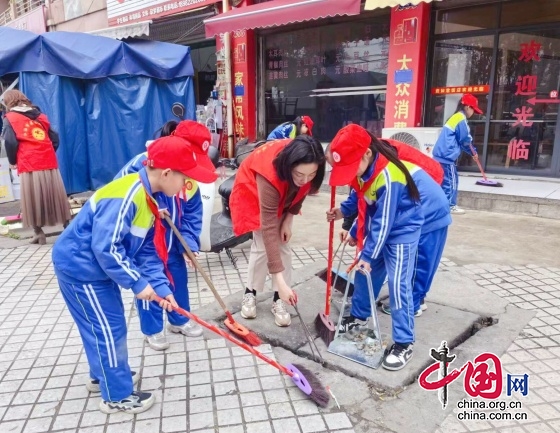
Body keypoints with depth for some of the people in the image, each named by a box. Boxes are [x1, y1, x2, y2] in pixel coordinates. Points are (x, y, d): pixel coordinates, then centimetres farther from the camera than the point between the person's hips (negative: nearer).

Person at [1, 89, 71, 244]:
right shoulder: (40, 115, 18)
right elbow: (55, 139, 12)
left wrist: (13, 162, 7)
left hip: (29, 166, -4)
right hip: (49, 164, 4)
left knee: (33, 201, 4)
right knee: (57, 198, 9)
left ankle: (39, 233, 8)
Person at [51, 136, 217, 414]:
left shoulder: (147, 197, 2)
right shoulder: (127, 196, -29)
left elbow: (148, 249, 4)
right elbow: (105, 247, -30)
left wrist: (161, 287, -2)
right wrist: (137, 283, -23)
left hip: (94, 266, 9)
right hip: (79, 266, -9)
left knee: (104, 325, 22)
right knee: (109, 329, 1)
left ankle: (103, 375, 43)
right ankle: (117, 396, 18)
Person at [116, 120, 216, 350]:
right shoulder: (142, 164, -29)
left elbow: (192, 212, -5)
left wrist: (190, 244, -14)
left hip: (170, 236, 6)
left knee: (178, 274, 14)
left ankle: (179, 320, 36)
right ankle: (152, 329, 25)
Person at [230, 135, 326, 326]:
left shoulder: (306, 168, -32)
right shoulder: (270, 176, -46)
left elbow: (301, 190, -6)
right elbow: (269, 230, -46)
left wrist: (288, 219, -12)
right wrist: (280, 281, -46)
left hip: (284, 197, 4)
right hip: (253, 192, -4)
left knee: (283, 245, -3)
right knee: (263, 245, -11)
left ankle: (278, 299, 8)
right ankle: (250, 293, 12)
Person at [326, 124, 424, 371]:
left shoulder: (388, 177, -32)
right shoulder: (362, 167, -8)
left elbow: (384, 222, -26)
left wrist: (368, 254, -20)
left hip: (401, 230, -8)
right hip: (378, 228, 8)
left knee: (398, 284, -8)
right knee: (362, 273, 13)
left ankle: (404, 343, 4)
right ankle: (357, 318, 33)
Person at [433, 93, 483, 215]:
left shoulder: (455, 117, 20)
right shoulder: (461, 118, -10)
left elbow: (462, 139, 25)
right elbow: (465, 140, -10)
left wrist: (472, 152, 26)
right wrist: (473, 151, 9)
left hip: (441, 154, 10)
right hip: (447, 155, -10)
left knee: (445, 180, 13)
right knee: (452, 181, -2)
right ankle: (450, 206, 4)